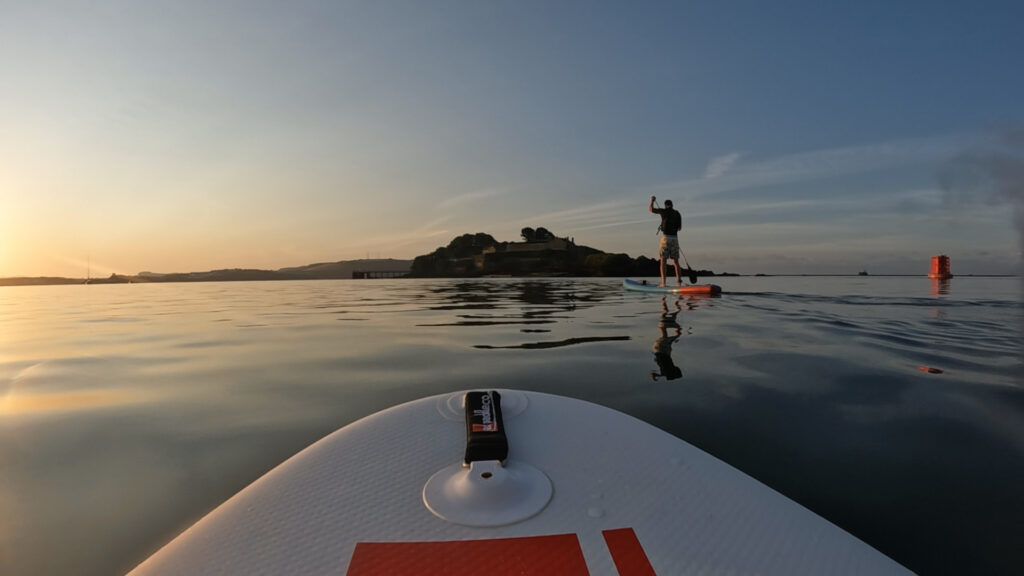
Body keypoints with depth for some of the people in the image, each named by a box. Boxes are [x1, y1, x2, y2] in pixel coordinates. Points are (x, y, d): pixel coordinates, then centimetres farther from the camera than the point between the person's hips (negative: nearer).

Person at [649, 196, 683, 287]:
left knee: (663, 260, -2)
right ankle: (679, 281, 6)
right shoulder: (677, 213, 11)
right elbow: (679, 228, 16)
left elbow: (651, 209, 2)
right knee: (675, 260, 10)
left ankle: (663, 282, -8)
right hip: (675, 238, 5)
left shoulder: (664, 211, -3)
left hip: (666, 237, -4)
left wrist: (652, 200, 21)